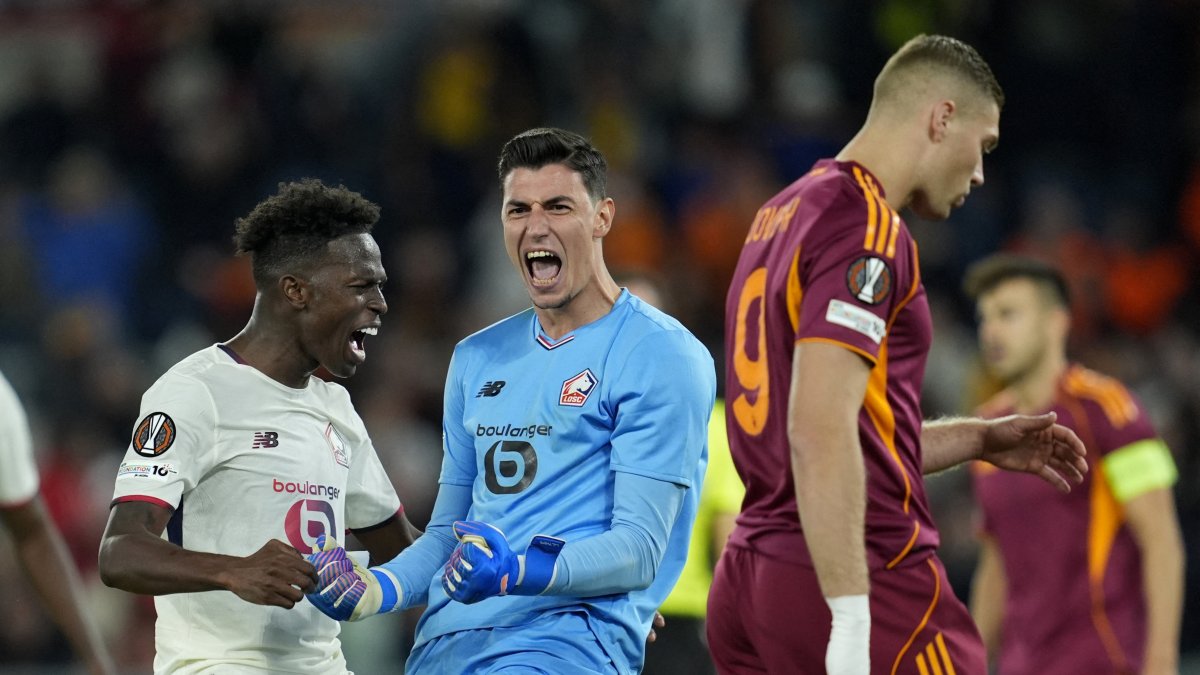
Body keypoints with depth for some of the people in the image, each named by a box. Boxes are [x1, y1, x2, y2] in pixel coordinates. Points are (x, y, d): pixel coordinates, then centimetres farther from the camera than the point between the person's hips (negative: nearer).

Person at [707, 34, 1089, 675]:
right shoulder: (866, 227, -12)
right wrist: (853, 620, -24)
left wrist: (979, 440, 28)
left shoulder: (783, 214, 17)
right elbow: (822, 434, -21)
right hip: (872, 587, -9)